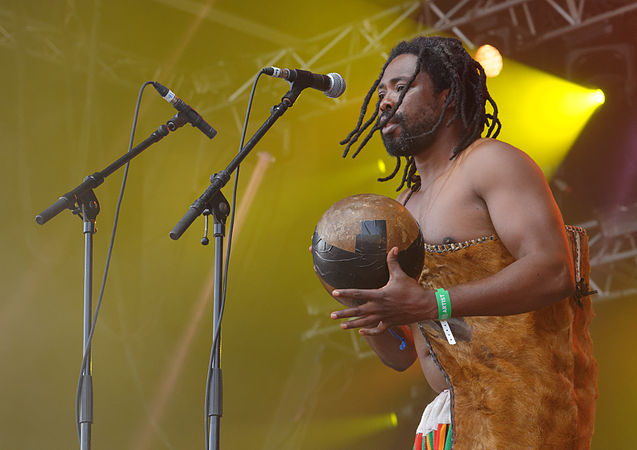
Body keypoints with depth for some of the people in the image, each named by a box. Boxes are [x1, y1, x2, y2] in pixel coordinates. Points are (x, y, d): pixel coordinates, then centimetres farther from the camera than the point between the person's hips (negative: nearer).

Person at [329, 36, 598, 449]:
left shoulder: (492, 162, -3)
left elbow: (553, 271, -20)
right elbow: (400, 355, 19)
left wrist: (430, 304, -26)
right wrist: (366, 311, -3)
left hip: (526, 407, -7)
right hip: (458, 414, 7)